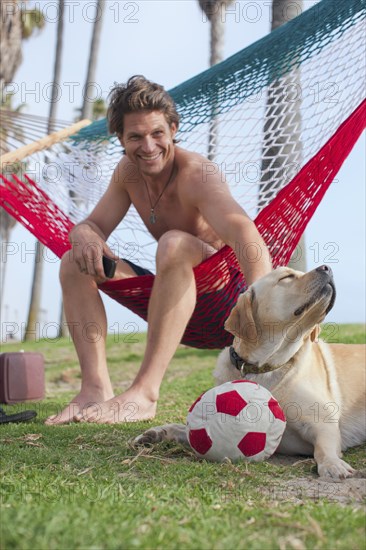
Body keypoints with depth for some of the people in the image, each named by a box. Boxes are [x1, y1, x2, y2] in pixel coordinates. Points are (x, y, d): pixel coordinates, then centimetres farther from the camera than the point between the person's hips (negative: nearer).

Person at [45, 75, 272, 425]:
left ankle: (144, 393, -37)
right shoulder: (128, 172, 1)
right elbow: (93, 224, 3)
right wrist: (84, 237, -24)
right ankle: (95, 389, -16)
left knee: (175, 243, -37)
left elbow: (244, 233, -39)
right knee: (75, 262, -4)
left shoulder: (194, 173, -23)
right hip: (176, 289, 7)